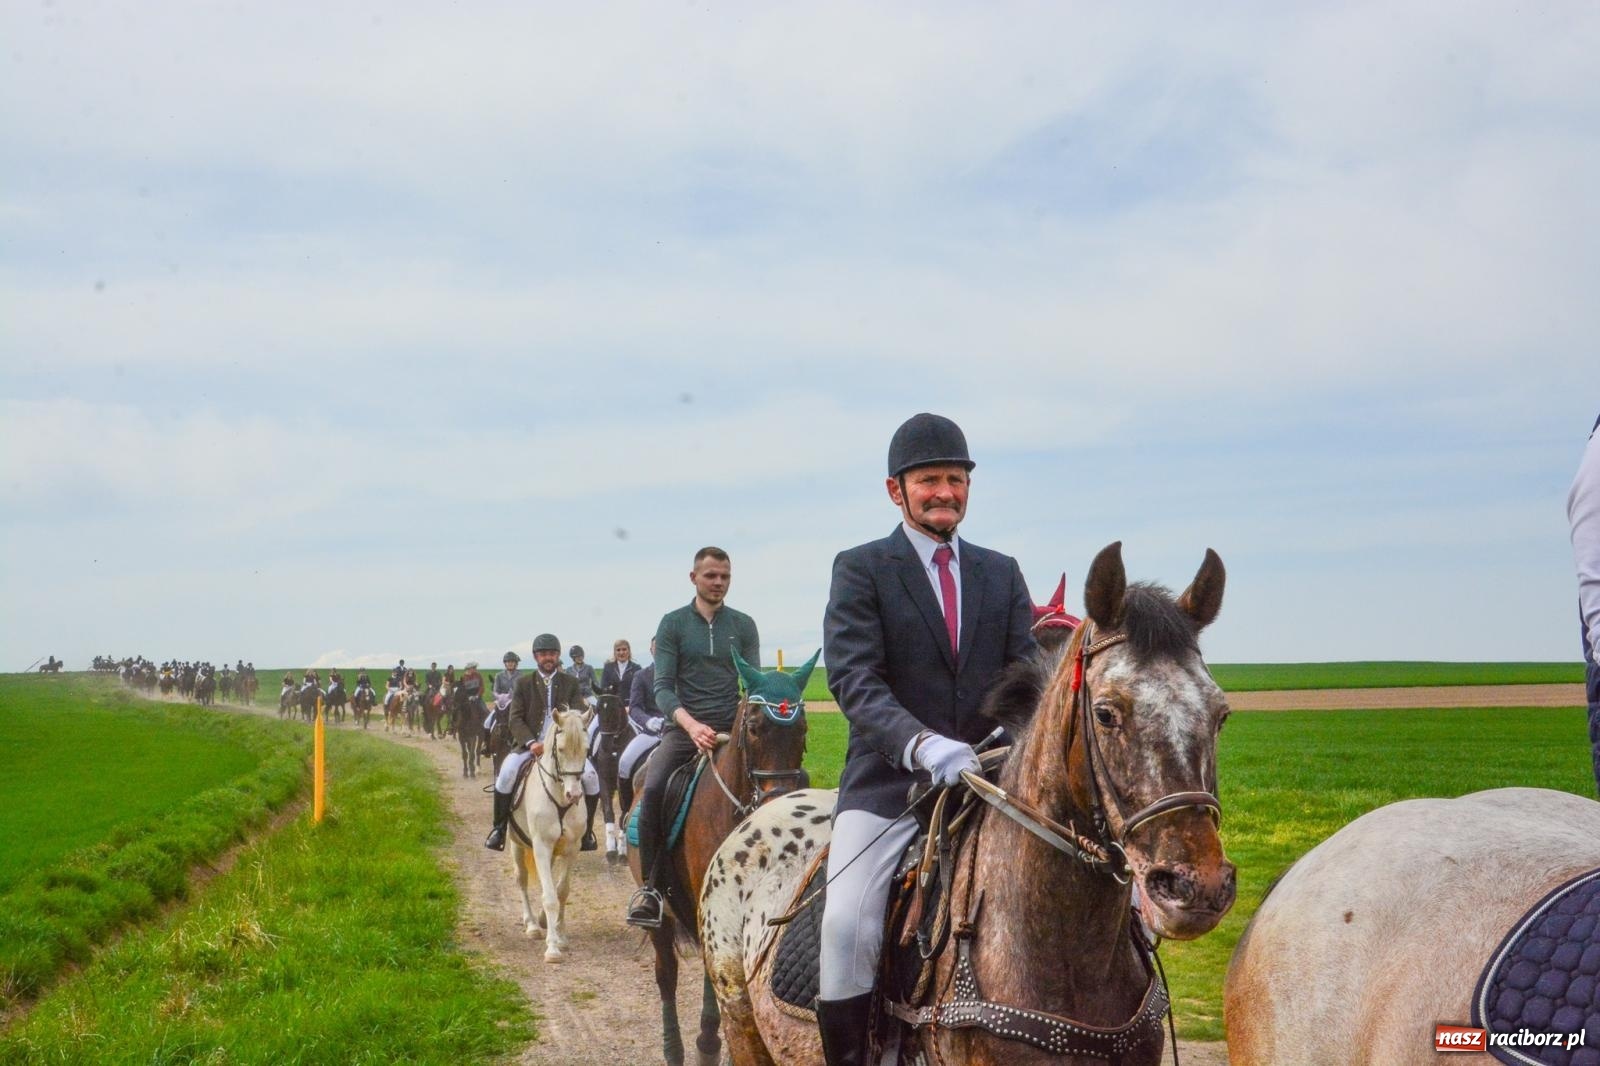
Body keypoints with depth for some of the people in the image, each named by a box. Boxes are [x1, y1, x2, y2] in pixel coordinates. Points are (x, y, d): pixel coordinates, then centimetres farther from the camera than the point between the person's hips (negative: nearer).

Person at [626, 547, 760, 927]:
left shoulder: (743, 625, 11)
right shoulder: (673, 624, 4)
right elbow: (662, 687, -3)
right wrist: (692, 725, -20)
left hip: (732, 727, 2)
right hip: (684, 726, -2)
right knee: (653, 789, -27)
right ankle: (650, 886, -15)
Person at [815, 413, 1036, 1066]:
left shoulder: (1002, 573, 15)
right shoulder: (861, 569, 2)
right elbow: (854, 682, -10)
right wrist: (923, 744, -27)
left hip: (988, 777, 4)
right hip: (889, 781, -4)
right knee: (846, 925, -24)